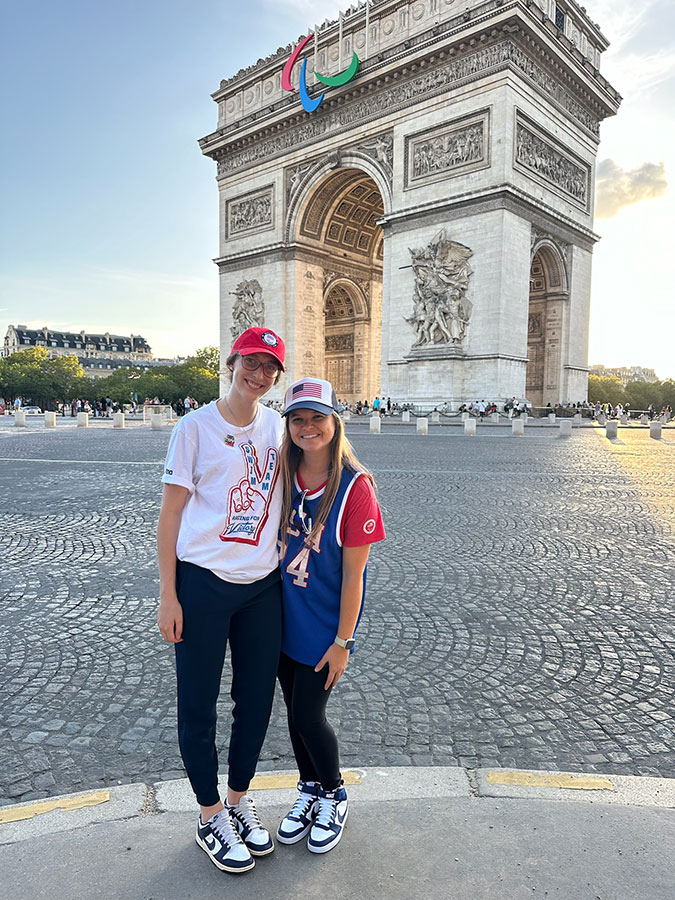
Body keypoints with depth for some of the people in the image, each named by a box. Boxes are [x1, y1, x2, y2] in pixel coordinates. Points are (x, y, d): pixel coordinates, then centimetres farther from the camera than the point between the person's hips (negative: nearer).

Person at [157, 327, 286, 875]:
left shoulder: (278, 427, 5)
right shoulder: (195, 428, -7)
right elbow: (171, 513, -7)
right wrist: (168, 597, -9)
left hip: (263, 583, 4)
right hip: (203, 582, -4)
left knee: (257, 700, 14)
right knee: (198, 706, 8)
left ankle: (239, 800, 39)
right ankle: (211, 816, 31)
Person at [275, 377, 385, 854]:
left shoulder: (355, 486, -20)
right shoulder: (284, 476, -5)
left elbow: (353, 573, -16)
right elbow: (273, 543, 7)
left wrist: (342, 641, -13)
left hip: (325, 625, -5)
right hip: (284, 617, 5)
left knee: (308, 715, 4)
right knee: (295, 709, 17)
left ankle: (334, 797, 35)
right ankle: (309, 790, 43)